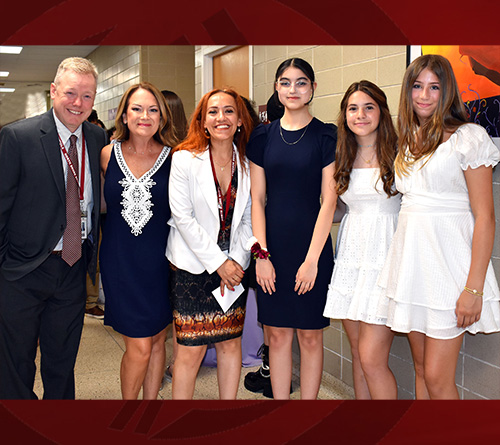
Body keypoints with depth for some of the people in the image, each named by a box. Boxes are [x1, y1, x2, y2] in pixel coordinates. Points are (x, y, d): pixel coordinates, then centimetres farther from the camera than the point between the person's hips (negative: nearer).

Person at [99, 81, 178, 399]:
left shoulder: (173, 158, -3)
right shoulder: (108, 154, 1)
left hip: (160, 261, 1)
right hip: (120, 261, 0)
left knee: (157, 341, 12)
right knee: (140, 347, -2)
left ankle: (151, 400, 32)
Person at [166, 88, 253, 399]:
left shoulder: (247, 163, 2)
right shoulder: (184, 159, -7)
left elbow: (248, 218, 6)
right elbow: (182, 218, -11)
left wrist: (236, 260, -7)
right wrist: (218, 263, -13)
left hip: (234, 266, 4)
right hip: (193, 266, -3)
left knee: (231, 343, 10)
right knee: (191, 350, 0)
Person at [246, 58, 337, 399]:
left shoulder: (326, 136, -1)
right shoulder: (264, 136, 7)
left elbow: (329, 201, -6)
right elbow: (257, 198, 5)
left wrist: (312, 258, -11)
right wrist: (261, 253, -3)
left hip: (312, 246, -2)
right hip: (272, 247, 2)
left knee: (310, 335, 6)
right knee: (278, 333, 8)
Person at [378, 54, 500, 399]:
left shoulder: (469, 138, -7)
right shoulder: (409, 142, 14)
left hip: (447, 261, -6)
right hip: (411, 258, 6)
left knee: (437, 379, -4)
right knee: (422, 369, 14)